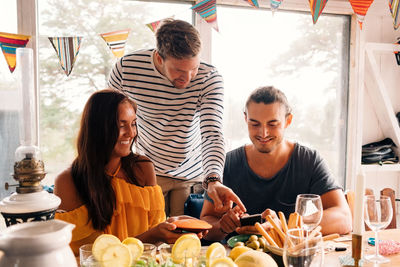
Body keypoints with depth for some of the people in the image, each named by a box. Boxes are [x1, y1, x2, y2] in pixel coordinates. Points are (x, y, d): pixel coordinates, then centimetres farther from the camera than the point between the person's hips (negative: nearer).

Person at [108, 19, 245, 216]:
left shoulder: (210, 78, -20)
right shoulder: (126, 68, -18)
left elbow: (212, 134, -27)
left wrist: (213, 180, -42)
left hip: (193, 175, 0)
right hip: (147, 171, 0)